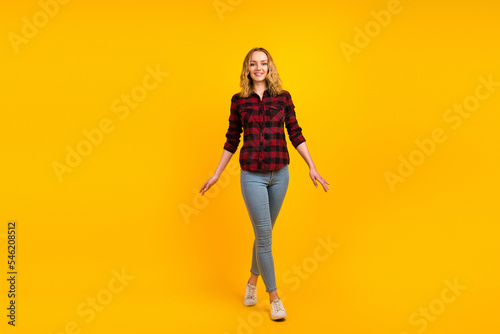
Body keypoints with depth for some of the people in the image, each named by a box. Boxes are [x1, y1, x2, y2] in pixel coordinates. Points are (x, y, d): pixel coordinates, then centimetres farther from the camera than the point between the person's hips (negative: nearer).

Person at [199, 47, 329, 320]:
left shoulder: (283, 97, 3)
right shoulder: (239, 100, 2)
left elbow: (295, 134, 5)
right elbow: (231, 140, 8)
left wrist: (312, 167, 1)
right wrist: (217, 174, 10)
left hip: (279, 174, 2)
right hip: (252, 175, -2)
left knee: (264, 232, 14)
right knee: (264, 235, -2)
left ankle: (253, 280, 37)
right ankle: (274, 298, 10)